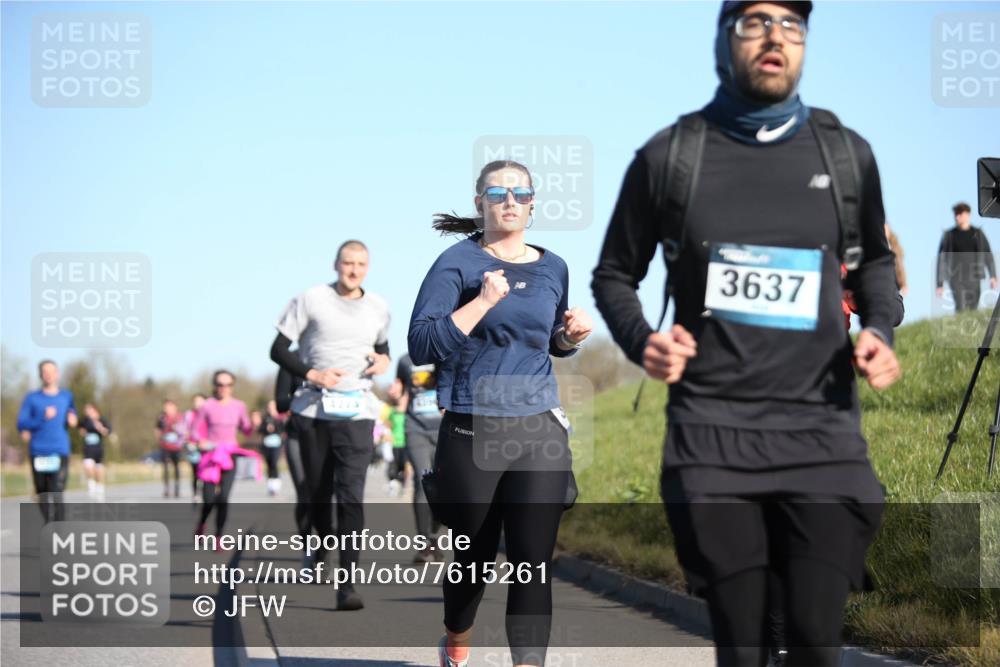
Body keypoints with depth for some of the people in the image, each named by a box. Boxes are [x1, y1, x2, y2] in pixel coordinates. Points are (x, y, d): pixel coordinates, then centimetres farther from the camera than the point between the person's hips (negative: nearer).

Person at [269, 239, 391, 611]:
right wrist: (311, 374, -14)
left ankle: (346, 584, -18)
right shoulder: (311, 300, 1)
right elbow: (279, 350, 1)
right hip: (312, 410, 0)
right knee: (318, 493, 8)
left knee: (351, 495, -13)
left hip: (356, 412, 0)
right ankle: (324, 549, 38)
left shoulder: (378, 308, 11)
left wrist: (384, 360, 5)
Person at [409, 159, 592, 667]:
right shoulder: (458, 263, -3)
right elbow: (421, 345, -12)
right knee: (474, 556, 12)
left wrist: (573, 334, 3)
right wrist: (483, 302, -19)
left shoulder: (552, 268, 10)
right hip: (472, 433, -3)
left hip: (540, 433, 3)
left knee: (533, 559, -9)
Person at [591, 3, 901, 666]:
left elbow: (874, 259, 24)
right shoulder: (668, 156, 3)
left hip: (822, 431, 1)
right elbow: (614, 275, 14)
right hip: (712, 435, -1)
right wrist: (641, 342, -6)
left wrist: (881, 328, 3)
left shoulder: (846, 153, 7)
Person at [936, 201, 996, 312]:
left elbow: (988, 255, 8)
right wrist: (940, 284, 2)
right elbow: (941, 259, 6)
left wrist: (993, 276, -4)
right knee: (960, 308, -18)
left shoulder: (978, 234, 8)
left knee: (973, 309, -1)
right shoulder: (949, 235, 5)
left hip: (973, 277, 2)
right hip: (956, 278, -2)